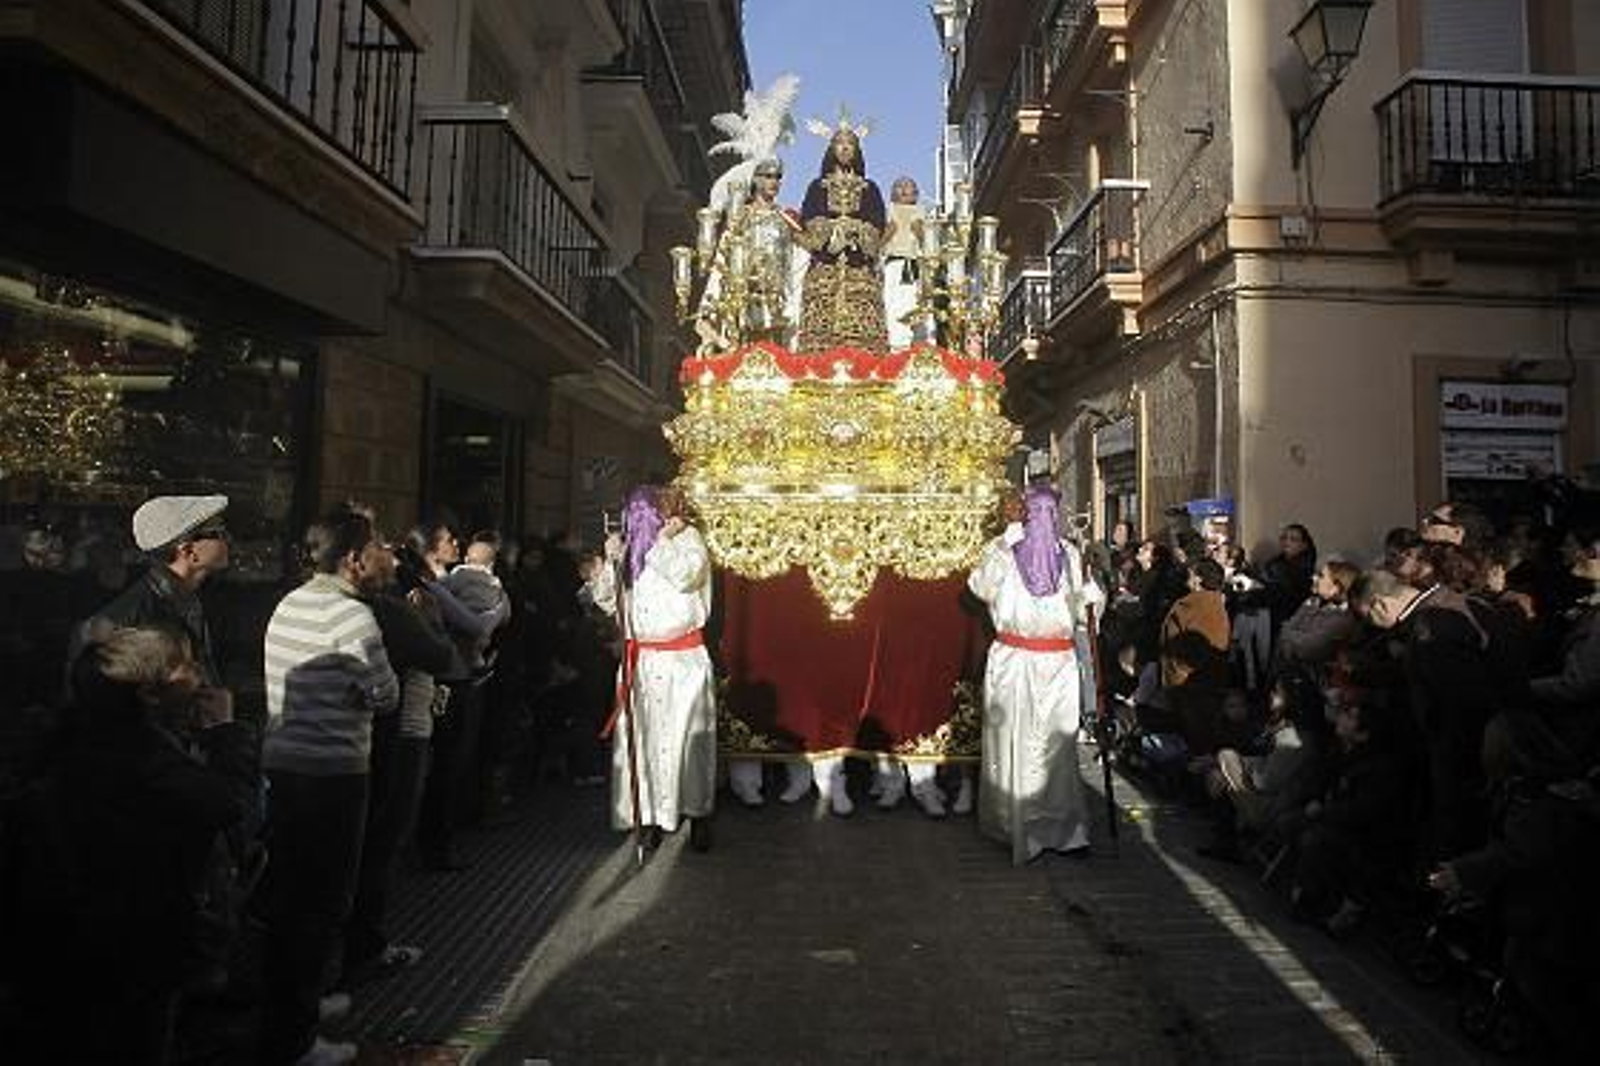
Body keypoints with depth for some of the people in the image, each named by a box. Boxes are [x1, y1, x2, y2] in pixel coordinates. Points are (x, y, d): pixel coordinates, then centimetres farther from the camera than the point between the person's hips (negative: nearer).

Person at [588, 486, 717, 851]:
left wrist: (664, 540, -10)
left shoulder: (687, 538, -2)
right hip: (639, 661, 4)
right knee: (641, 736, 5)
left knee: (687, 737, -1)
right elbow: (603, 599, 11)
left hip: (682, 660, -4)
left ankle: (698, 815, 13)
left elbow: (686, 574, -22)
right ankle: (651, 816, 17)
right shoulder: (628, 549, 10)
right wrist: (611, 562, -4)